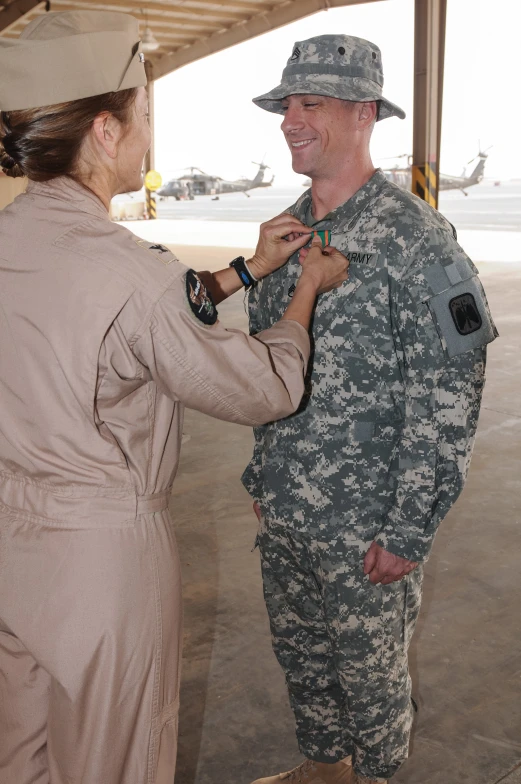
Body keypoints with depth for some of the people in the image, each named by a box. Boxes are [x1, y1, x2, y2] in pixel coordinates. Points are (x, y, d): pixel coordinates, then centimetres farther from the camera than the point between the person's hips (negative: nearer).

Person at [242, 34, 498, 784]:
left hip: (367, 524, -7)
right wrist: (262, 476, 15)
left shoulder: (415, 238, -17)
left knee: (369, 669, 15)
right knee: (300, 654, 23)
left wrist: (409, 530, -17)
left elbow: (449, 397, -17)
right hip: (284, 511, 7)